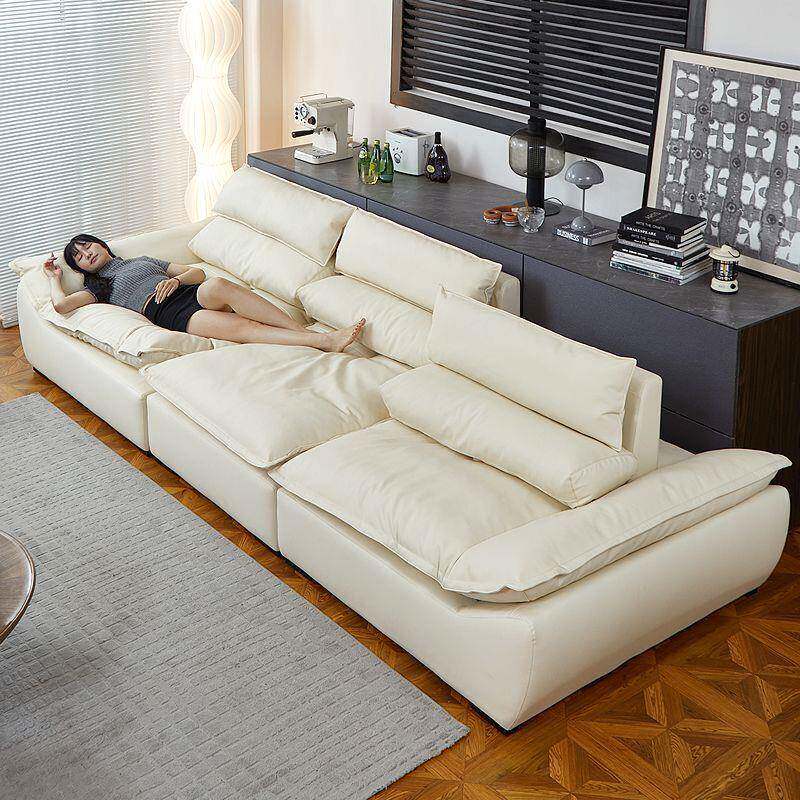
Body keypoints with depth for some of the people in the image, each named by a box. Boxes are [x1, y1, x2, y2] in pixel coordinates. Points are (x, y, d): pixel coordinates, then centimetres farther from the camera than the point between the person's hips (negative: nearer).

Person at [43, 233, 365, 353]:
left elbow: (198, 272, 25)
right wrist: (54, 277, 24)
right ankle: (323, 340, -47)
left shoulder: (143, 260, 35)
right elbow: (61, 305, 7)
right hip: (168, 313, -3)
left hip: (192, 293, 3)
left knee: (216, 285, -37)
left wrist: (175, 280, 4)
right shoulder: (98, 286, 26)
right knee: (241, 327, -31)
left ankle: (310, 333, -44)